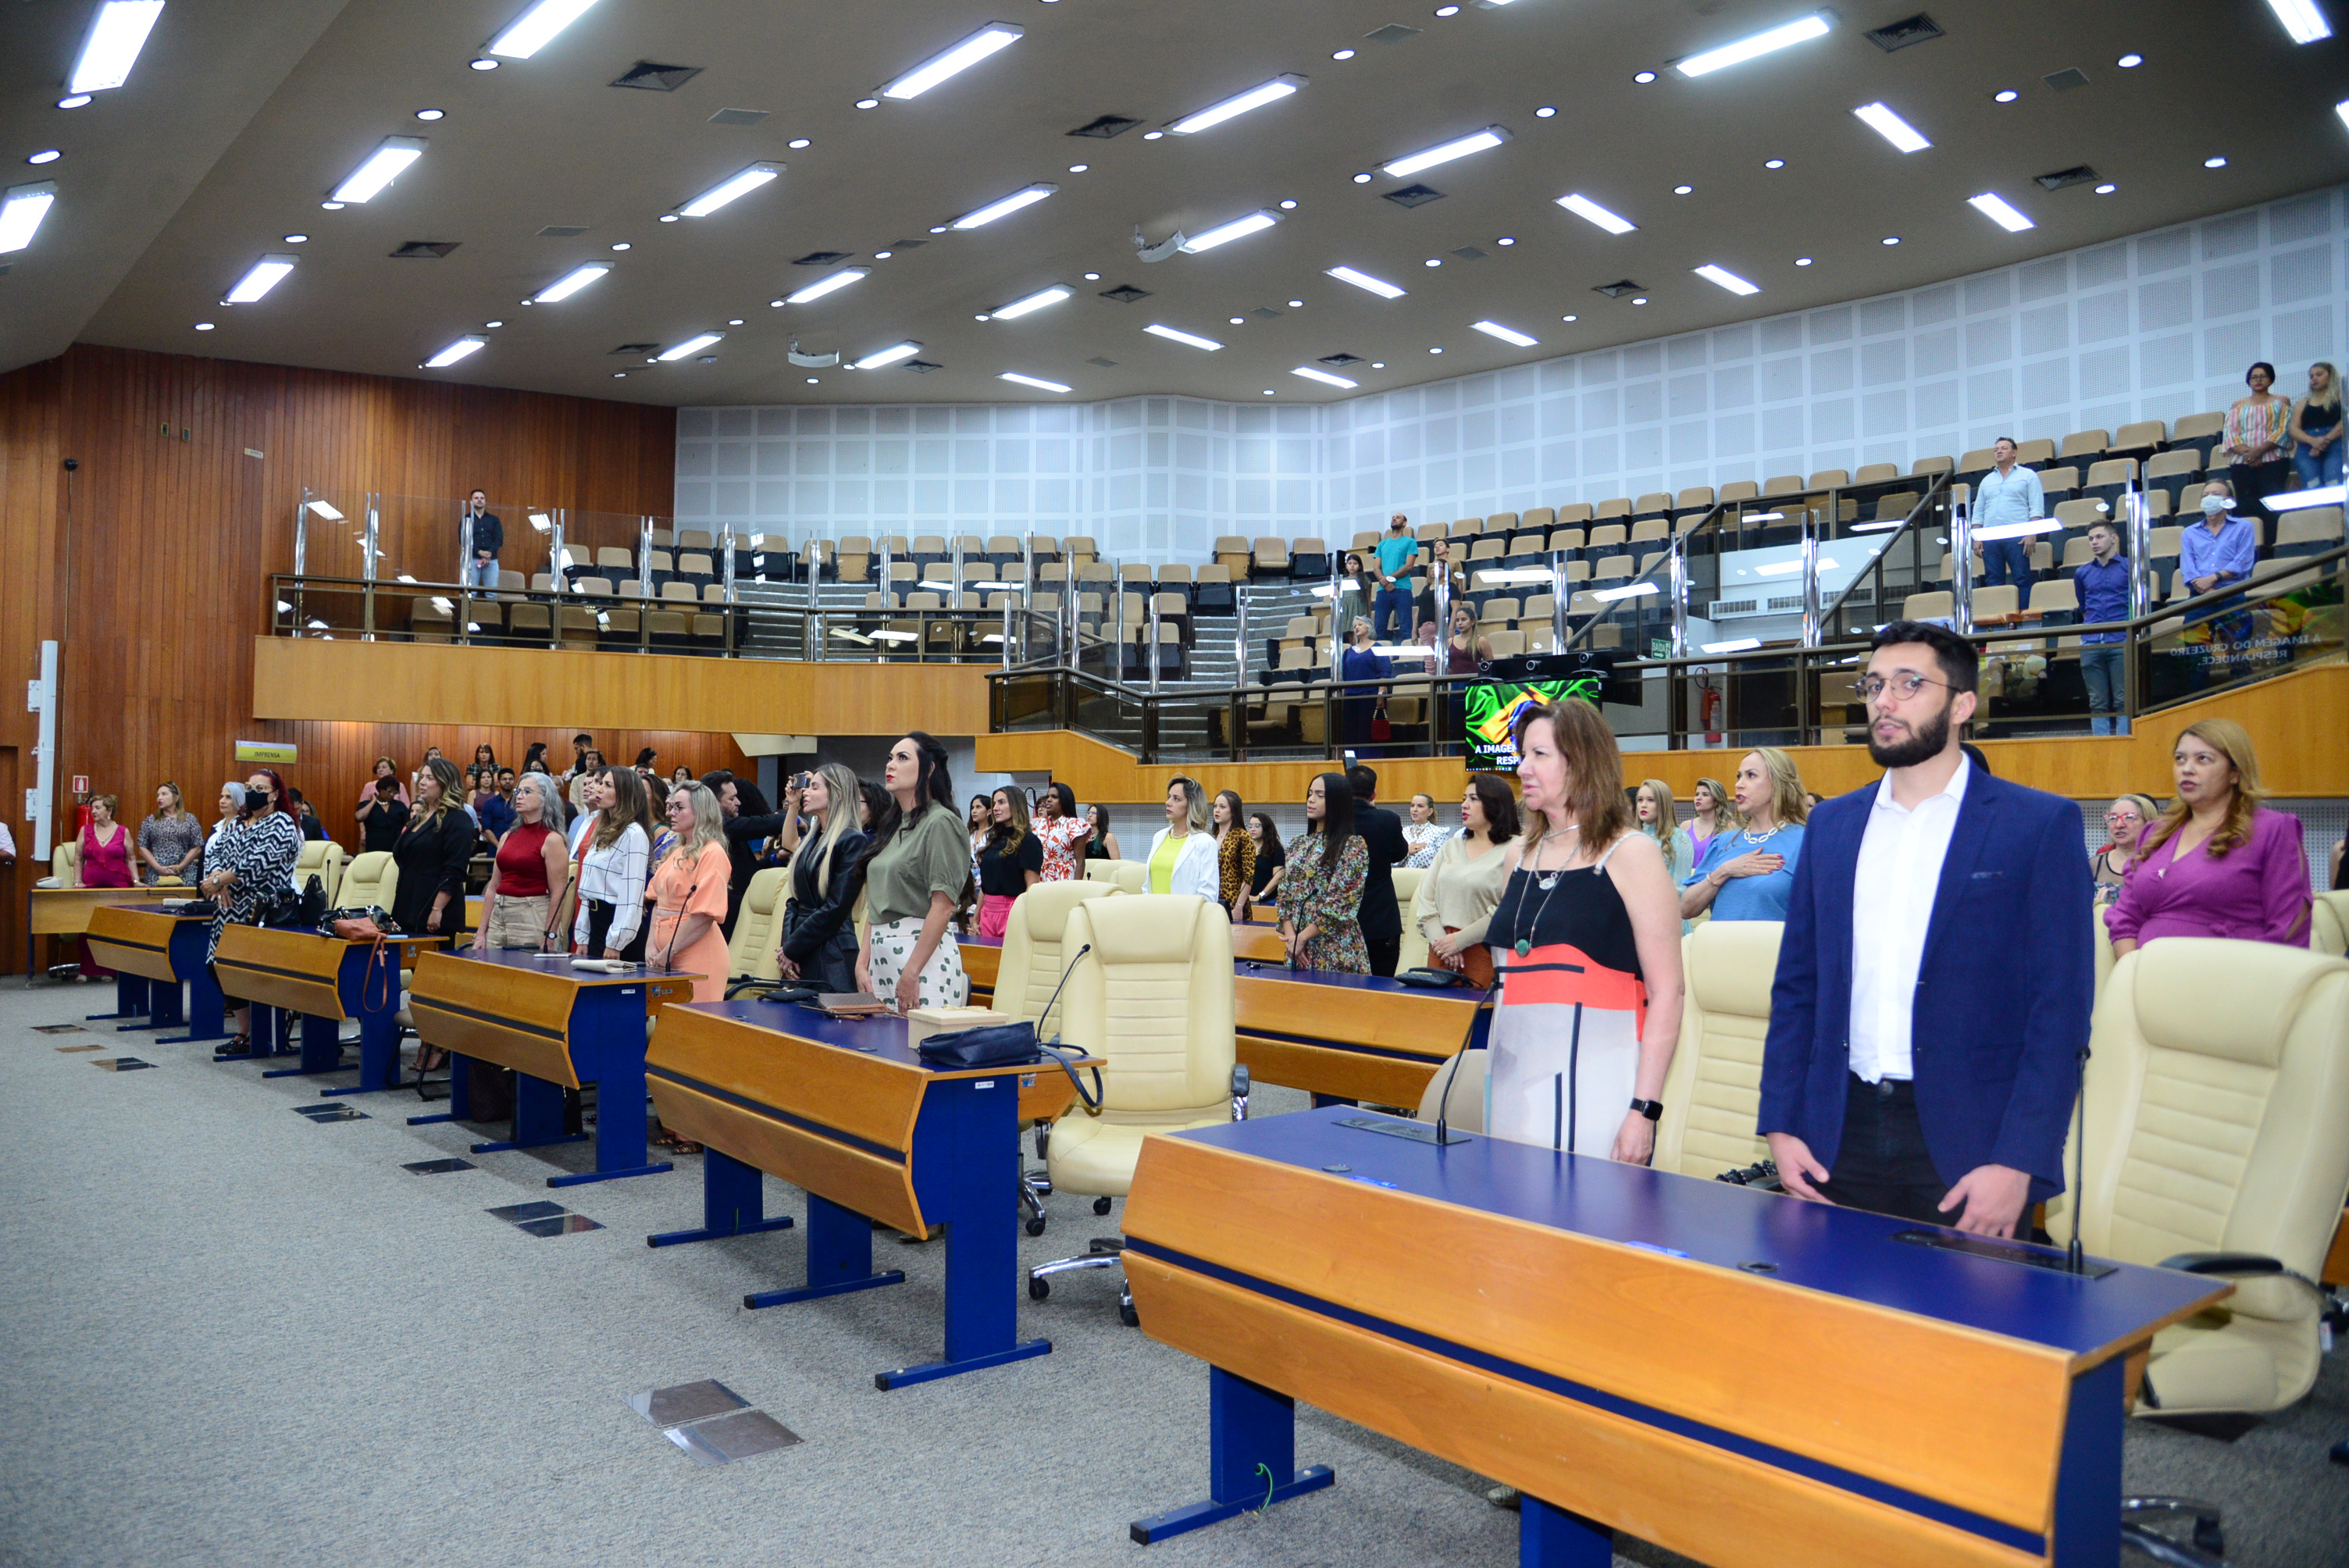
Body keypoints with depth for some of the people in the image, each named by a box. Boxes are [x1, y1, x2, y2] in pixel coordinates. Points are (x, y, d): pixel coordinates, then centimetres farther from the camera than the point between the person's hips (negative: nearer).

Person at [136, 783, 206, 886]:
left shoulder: (190, 819, 6)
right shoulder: (150, 821, 11)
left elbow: (197, 848, 1)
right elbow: (143, 848, 6)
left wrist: (180, 867, -8)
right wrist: (159, 868, -7)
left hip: (185, 875, -1)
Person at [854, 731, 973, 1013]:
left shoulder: (940, 823, -8)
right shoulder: (892, 826, 17)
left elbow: (943, 906, -15)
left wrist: (911, 974, -18)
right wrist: (862, 964, 8)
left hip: (924, 952, -8)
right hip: (882, 954, 8)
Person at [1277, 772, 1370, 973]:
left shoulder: (1353, 846, -6)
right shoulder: (1298, 844, 13)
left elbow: (1341, 903, -13)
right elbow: (1283, 894, 10)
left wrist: (1303, 937, -13)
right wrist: (1290, 935, -6)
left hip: (1335, 951, -6)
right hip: (1298, 950, 6)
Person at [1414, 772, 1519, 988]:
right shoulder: (1451, 847, 16)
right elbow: (1425, 898, 9)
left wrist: (1459, 940, -12)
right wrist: (1439, 941, -6)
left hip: (1484, 953, -5)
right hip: (1441, 954, 5)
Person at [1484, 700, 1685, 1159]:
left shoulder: (1631, 854, -5)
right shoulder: (1517, 857, 11)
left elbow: (1666, 992, -9)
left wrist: (1644, 1109, -15)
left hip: (1595, 1083, -5)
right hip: (1513, 1082, 5)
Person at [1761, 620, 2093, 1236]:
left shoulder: (2041, 825, -2)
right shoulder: (1832, 824, 10)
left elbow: (2060, 1011, -7)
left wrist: (2016, 1163, -14)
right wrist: (1780, 1126, 3)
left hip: (1966, 1144, -3)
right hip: (1842, 1136, 4)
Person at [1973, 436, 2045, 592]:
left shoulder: (2028, 475, 9)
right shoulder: (1986, 480, 21)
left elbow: (2036, 509, 1)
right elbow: (1978, 512, 18)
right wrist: (1977, 538, 5)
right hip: (1990, 538, 4)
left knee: (2022, 580, -7)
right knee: (1993, 582, 1)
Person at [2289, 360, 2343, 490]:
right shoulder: (2303, 403, 26)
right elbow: (2294, 430, 11)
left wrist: (2326, 440, -13)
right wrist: (2313, 441, -9)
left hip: (2335, 447, -2)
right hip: (2307, 449, 2)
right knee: (2312, 489, -17)